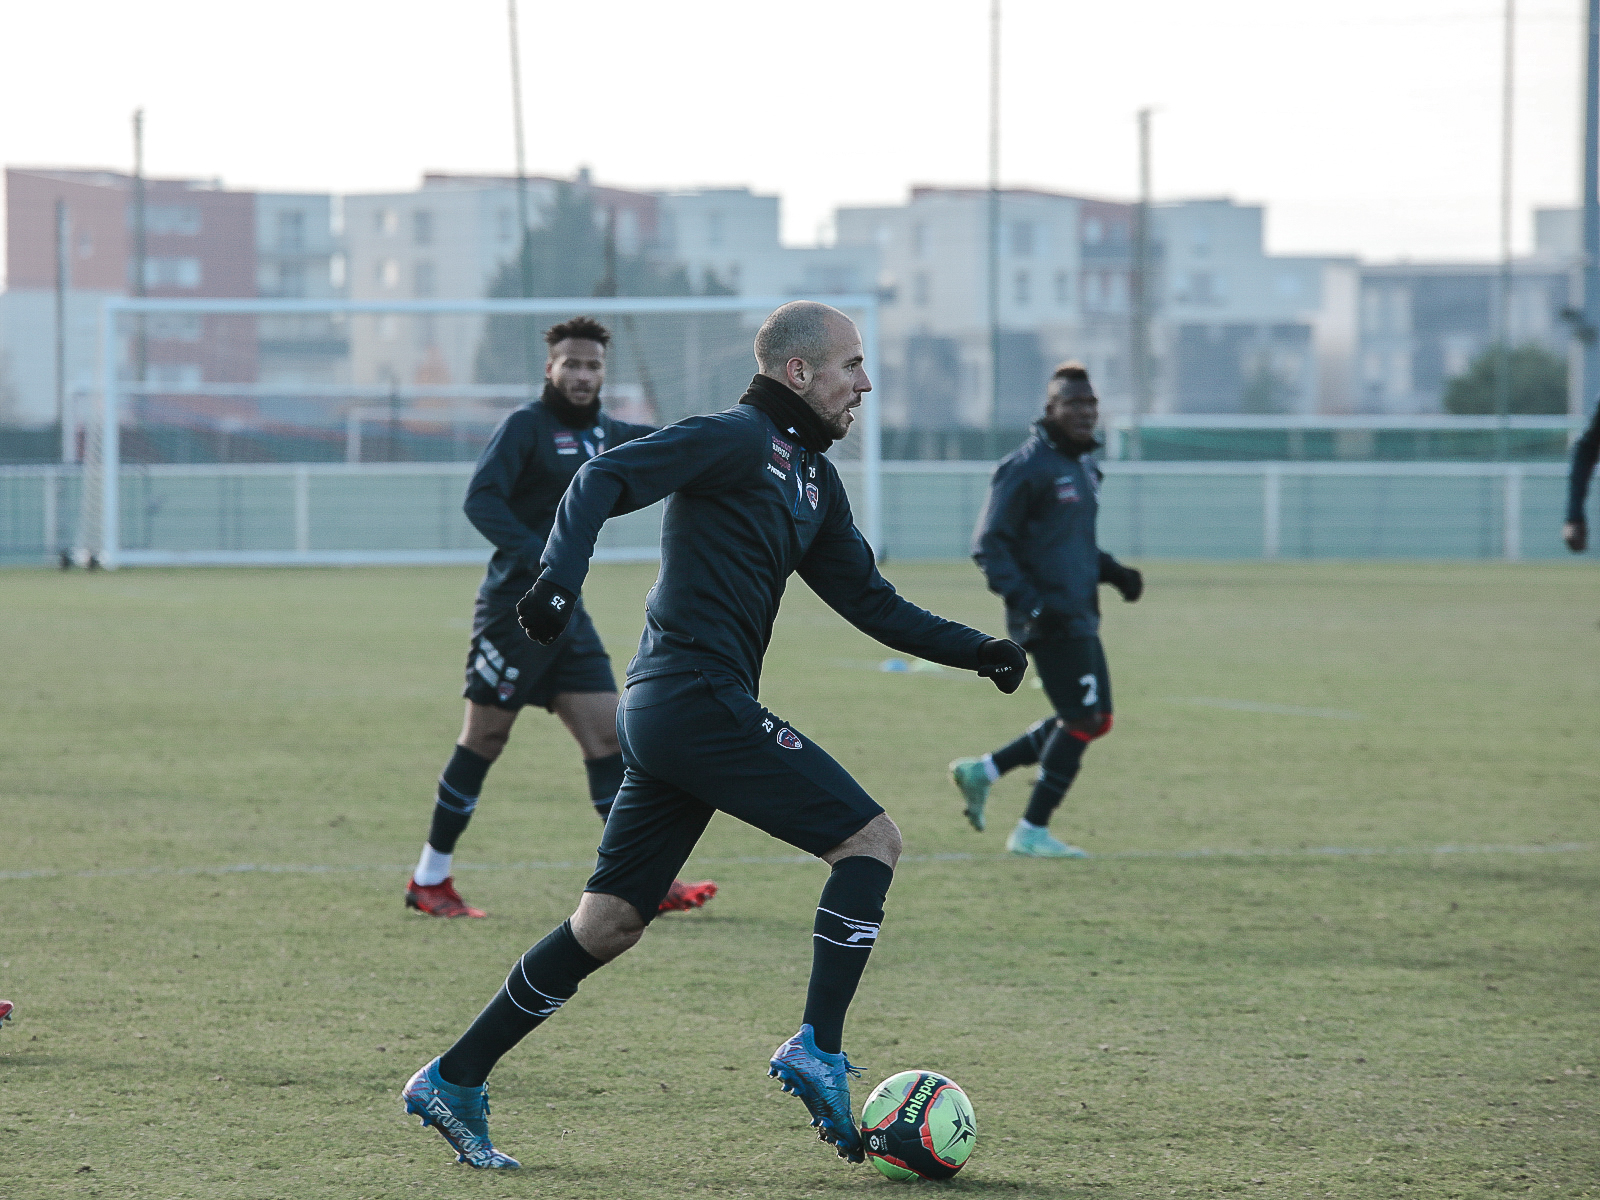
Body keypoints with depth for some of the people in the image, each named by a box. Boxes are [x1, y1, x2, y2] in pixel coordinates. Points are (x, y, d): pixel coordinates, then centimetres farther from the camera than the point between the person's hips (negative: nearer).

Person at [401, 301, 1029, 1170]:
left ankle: (454, 1082, 12)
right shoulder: (736, 438, -7)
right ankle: (817, 1051, -8)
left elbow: (869, 602, 25)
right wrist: (560, 576, -31)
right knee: (871, 841, -7)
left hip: (665, 709, 10)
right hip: (701, 697, -10)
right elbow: (605, 479, -17)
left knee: (610, 923, 9)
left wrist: (974, 651, 16)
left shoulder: (811, 477, 21)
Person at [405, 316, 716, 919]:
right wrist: (538, 556, -32)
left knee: (607, 735, 0)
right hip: (516, 605, -7)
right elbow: (480, 500, -22)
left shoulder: (599, 431, 14)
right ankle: (429, 880, 11)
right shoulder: (526, 426, -10)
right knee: (483, 741, -1)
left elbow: (654, 441, 33)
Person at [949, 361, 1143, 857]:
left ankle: (983, 770, 21)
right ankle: (1032, 831, 2)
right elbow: (989, 545, -14)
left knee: (1093, 719, 12)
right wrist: (1028, 601, -23)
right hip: (1050, 621, -10)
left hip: (1080, 616, 10)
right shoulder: (1027, 468, -12)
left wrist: (1114, 573, 12)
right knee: (1082, 719, -8)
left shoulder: (1082, 466, 17)